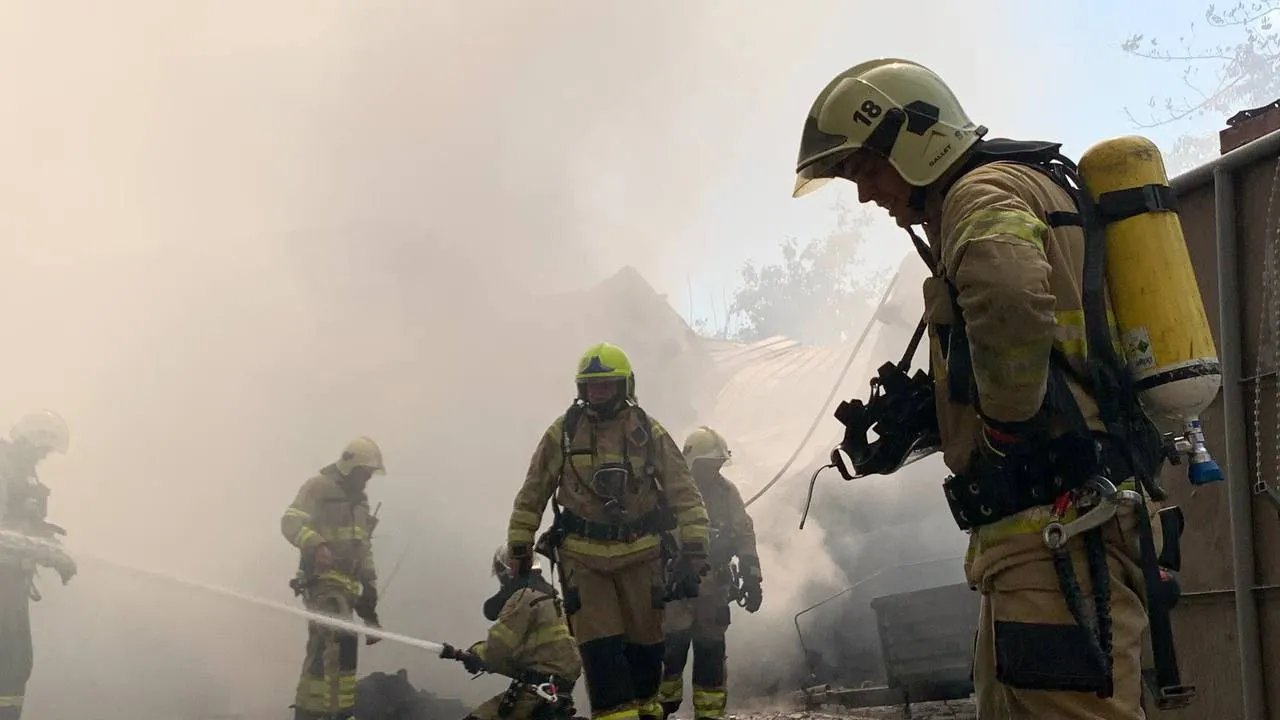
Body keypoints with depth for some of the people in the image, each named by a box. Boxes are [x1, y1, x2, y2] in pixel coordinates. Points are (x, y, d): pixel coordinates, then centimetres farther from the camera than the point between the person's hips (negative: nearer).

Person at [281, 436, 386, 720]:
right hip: (322, 578, -9)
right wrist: (316, 545, -35)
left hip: (346, 583, 9)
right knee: (342, 640, -23)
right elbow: (290, 522, -17)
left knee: (323, 647, 12)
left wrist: (370, 584, 25)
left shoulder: (359, 499, 23)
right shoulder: (319, 487, -4)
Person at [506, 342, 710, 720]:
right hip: (583, 557, -1)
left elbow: (684, 494, 0)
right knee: (600, 652, -9)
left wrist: (694, 552, -8)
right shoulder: (562, 432, 1)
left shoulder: (649, 433, 0)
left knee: (645, 646, 9)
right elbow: (532, 495, 8)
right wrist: (519, 550, 7)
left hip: (641, 555, 1)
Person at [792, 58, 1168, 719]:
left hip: (1058, 522, -11)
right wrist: (913, 415, 13)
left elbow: (1010, 296, -32)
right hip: (1049, 522, 11)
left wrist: (1009, 421, -18)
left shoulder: (986, 189, -7)